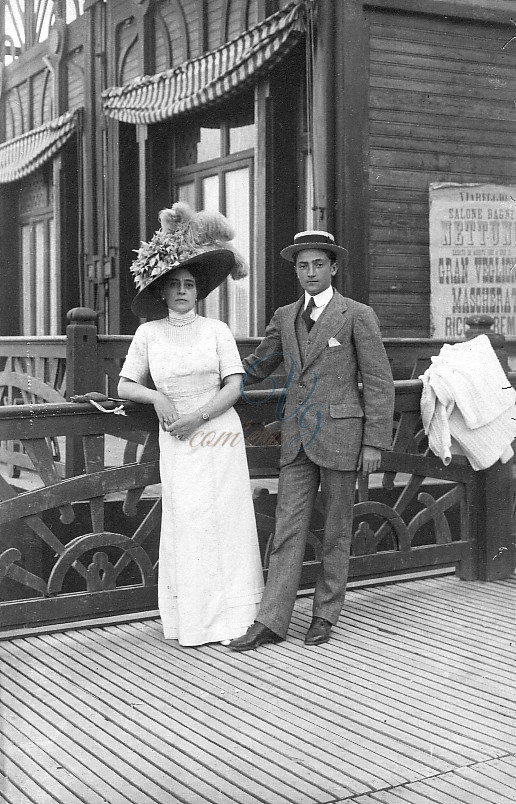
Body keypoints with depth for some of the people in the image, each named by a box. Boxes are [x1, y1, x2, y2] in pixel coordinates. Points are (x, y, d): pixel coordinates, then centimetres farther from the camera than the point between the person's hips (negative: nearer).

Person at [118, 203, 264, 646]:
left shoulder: (217, 330, 2)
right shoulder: (148, 334, 5)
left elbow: (234, 385, -3)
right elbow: (125, 386, 9)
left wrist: (197, 417, -13)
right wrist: (156, 396, -10)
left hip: (220, 433, 0)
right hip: (177, 442, 1)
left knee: (226, 519, 0)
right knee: (186, 523, -2)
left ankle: (233, 612, 9)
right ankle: (191, 616, 6)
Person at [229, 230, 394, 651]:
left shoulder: (358, 315, -4)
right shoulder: (285, 317, 11)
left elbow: (379, 382, -5)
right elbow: (256, 367, 22)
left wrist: (374, 443, -10)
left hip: (341, 435, -4)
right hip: (298, 437, 4)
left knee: (337, 529, 6)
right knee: (288, 528, 1)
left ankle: (325, 614, 19)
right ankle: (271, 623, 2)